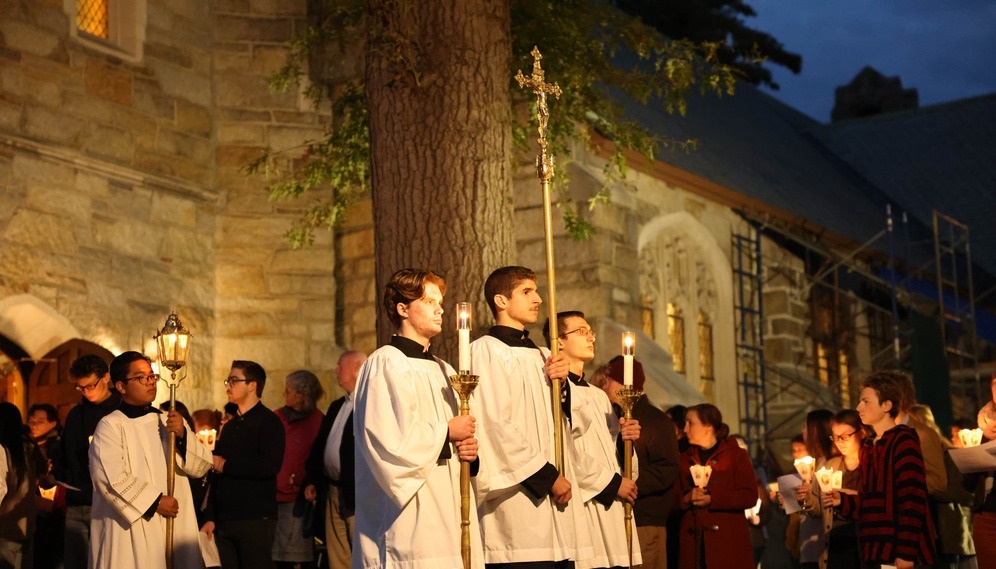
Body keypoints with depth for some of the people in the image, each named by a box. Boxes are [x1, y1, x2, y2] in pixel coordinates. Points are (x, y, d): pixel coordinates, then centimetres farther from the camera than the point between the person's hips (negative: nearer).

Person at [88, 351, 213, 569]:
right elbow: (111, 478, -17)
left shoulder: (170, 422, 14)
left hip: (174, 528, 5)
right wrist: (155, 501, -14)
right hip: (131, 533, -5)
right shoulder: (110, 426, -5)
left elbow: (200, 466, 7)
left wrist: (183, 435, -9)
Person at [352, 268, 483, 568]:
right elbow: (387, 440, -18)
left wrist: (467, 449, 2)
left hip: (449, 509, 8)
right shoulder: (385, 363, -6)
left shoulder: (443, 370, 20)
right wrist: (445, 432, -8)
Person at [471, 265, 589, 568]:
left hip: (555, 494, 8)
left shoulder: (539, 355, 21)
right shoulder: (486, 350, -4)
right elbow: (496, 425, -14)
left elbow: (564, 424, 22)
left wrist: (561, 385, 2)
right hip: (520, 499, -8)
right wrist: (547, 475, -12)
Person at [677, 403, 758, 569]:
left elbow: (750, 496, -6)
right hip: (694, 543, 4)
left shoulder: (735, 455, 4)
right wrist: (687, 498, -8)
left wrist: (711, 499, -14)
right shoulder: (684, 459, 18)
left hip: (729, 541, -3)